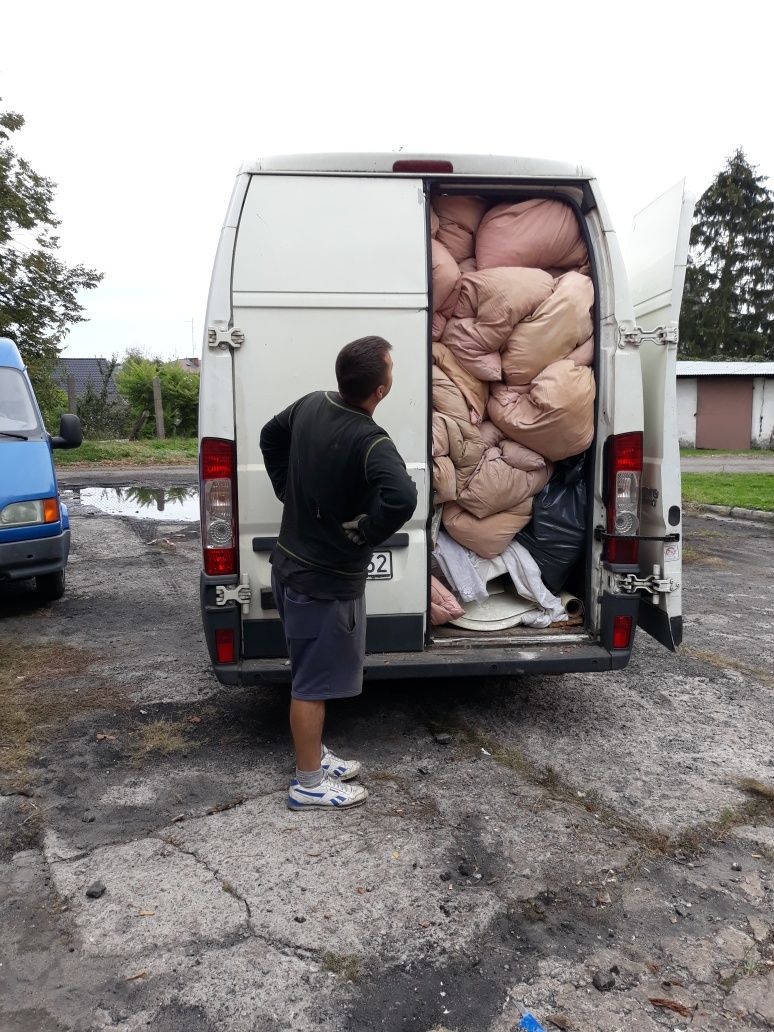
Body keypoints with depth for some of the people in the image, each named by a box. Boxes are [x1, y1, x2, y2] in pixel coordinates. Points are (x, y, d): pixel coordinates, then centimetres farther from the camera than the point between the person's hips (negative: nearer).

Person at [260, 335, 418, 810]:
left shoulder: (311, 404, -1)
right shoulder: (371, 442, -26)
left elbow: (270, 436, 17)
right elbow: (402, 498, -43)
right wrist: (364, 535, -26)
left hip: (292, 564, 8)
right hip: (327, 581, -8)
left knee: (311, 673, 22)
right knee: (315, 681, 6)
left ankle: (315, 755, 39)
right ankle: (310, 783, 23)